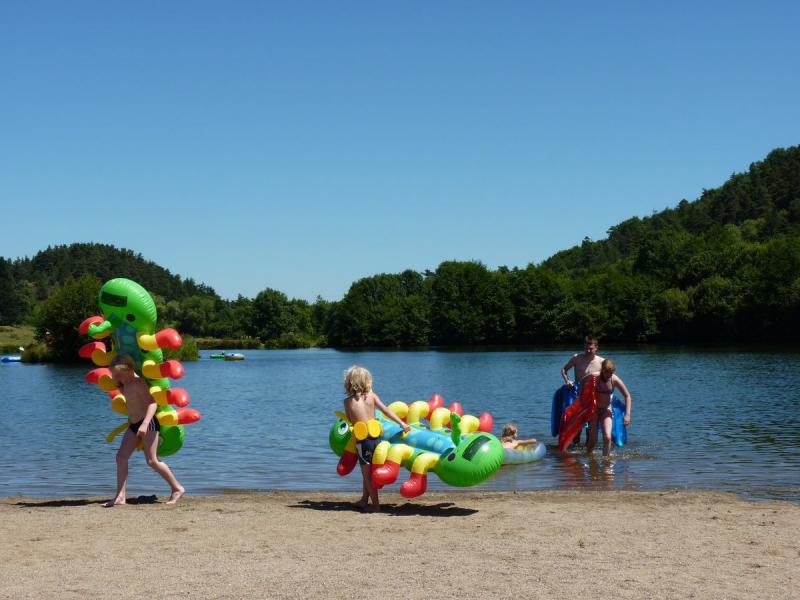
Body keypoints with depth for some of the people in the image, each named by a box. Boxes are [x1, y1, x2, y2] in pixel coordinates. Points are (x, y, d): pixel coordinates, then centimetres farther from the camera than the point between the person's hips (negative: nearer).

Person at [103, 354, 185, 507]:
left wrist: (145, 424, -39)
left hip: (148, 423, -9)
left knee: (151, 461, -9)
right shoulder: (126, 384, 13)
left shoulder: (138, 383, -16)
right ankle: (120, 497, -4)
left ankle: (177, 488, 4)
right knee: (121, 457, -3)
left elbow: (152, 403, -28)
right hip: (133, 425, 9)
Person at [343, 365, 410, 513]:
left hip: (362, 441, -4)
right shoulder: (371, 396, 0)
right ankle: (364, 500, 33)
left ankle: (376, 505, 5)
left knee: (367, 473, 6)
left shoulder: (348, 401, -6)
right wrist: (402, 423, -4)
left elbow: (350, 420, 4)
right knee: (369, 472, 20)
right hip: (376, 438, 4)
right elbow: (386, 411, -4)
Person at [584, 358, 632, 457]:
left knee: (607, 437, -16)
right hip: (593, 409, -2)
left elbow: (627, 396, -5)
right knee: (593, 440, -3)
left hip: (606, 410, 2)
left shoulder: (615, 380, -15)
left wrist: (627, 414, -11)